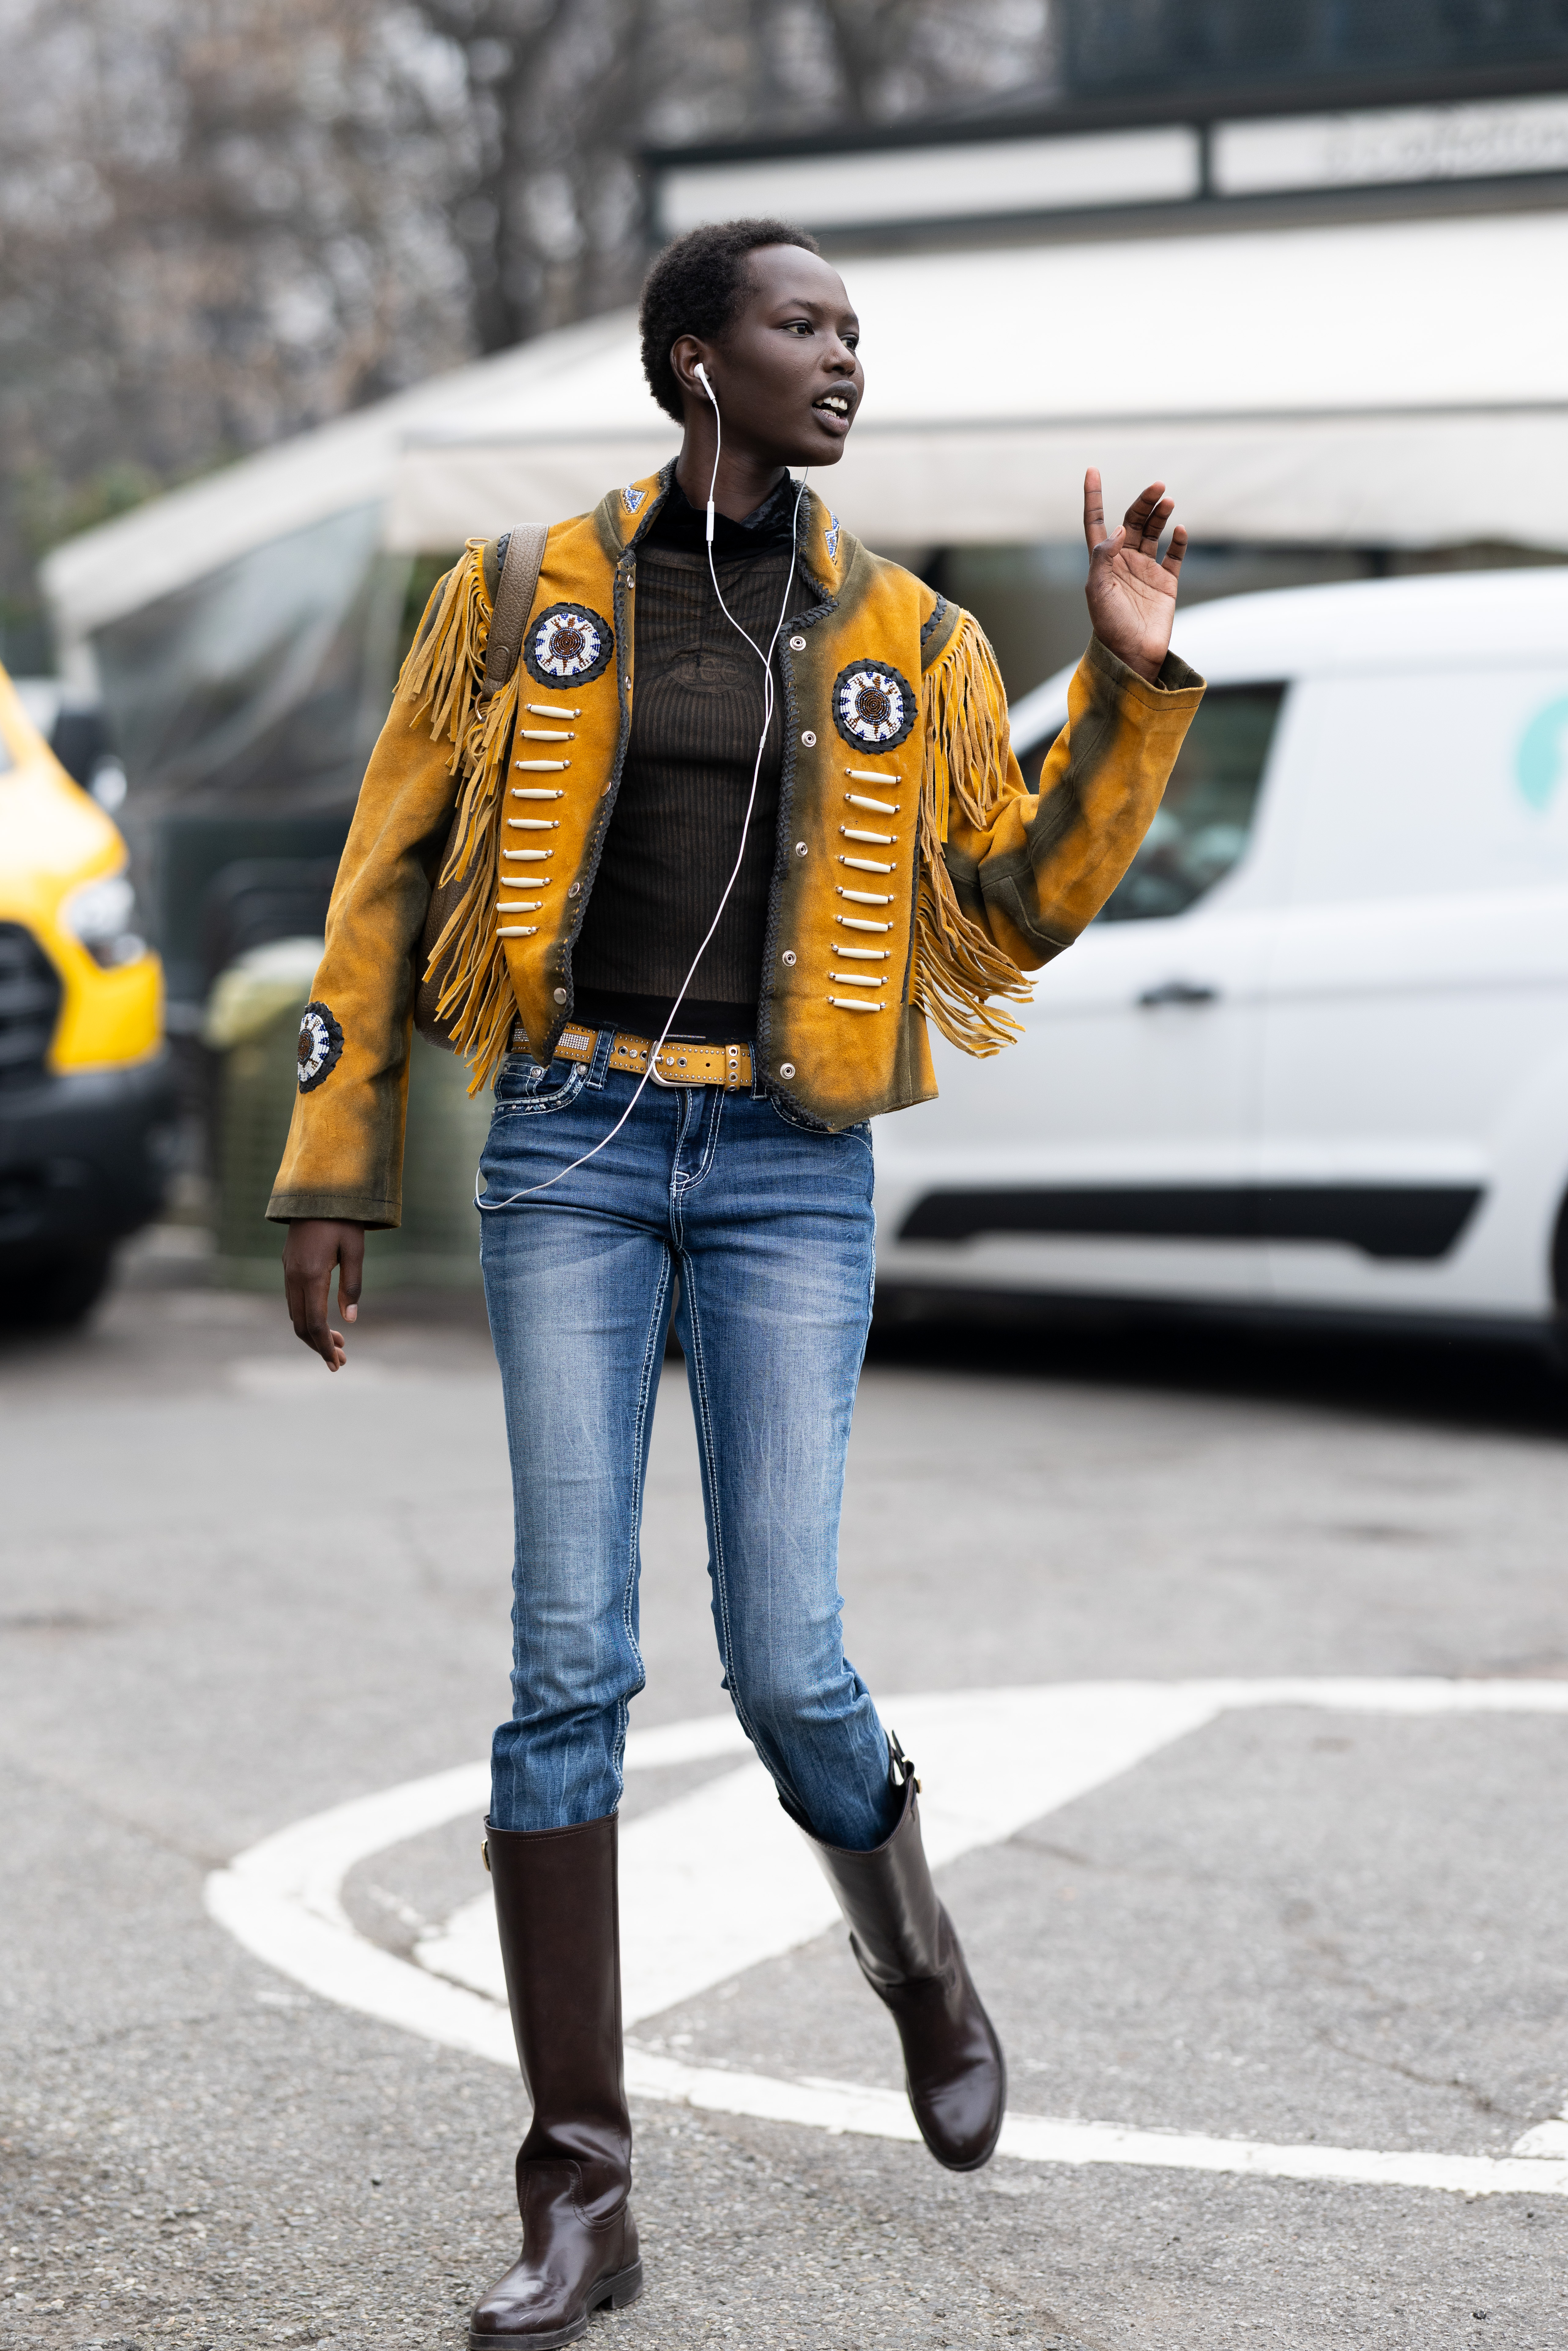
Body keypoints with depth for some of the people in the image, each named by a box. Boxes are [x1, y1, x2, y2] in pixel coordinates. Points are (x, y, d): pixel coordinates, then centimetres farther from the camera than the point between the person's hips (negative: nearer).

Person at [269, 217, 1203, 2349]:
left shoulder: (905, 642, 10)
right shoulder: (521, 601, 5)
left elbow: (1023, 909, 8)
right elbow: (389, 881, 8)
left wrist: (1136, 680, -2)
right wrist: (330, 1172, 4)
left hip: (789, 1168, 1)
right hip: (573, 1142, -1)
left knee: (785, 1669, -6)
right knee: (570, 1659, -7)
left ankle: (908, 1931, 31)